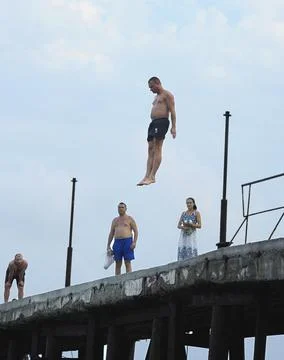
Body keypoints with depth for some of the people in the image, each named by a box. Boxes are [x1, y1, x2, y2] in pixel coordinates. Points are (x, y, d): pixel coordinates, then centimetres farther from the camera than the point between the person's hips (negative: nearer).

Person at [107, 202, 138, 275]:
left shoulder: (130, 219, 6)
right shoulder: (115, 220, 19)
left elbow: (136, 231, 0)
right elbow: (111, 234, 19)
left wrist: (134, 242, -13)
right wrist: (108, 245, 10)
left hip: (127, 241, -4)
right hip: (117, 242, 4)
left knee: (127, 263, -9)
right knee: (118, 264, 1)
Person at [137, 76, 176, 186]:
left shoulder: (167, 95, 0)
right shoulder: (157, 97, 28)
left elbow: (172, 111, -8)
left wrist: (173, 127, -16)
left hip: (162, 121, -9)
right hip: (153, 122, 9)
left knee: (157, 148, -15)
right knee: (150, 149, 1)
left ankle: (152, 176, -21)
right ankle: (147, 176, -5)